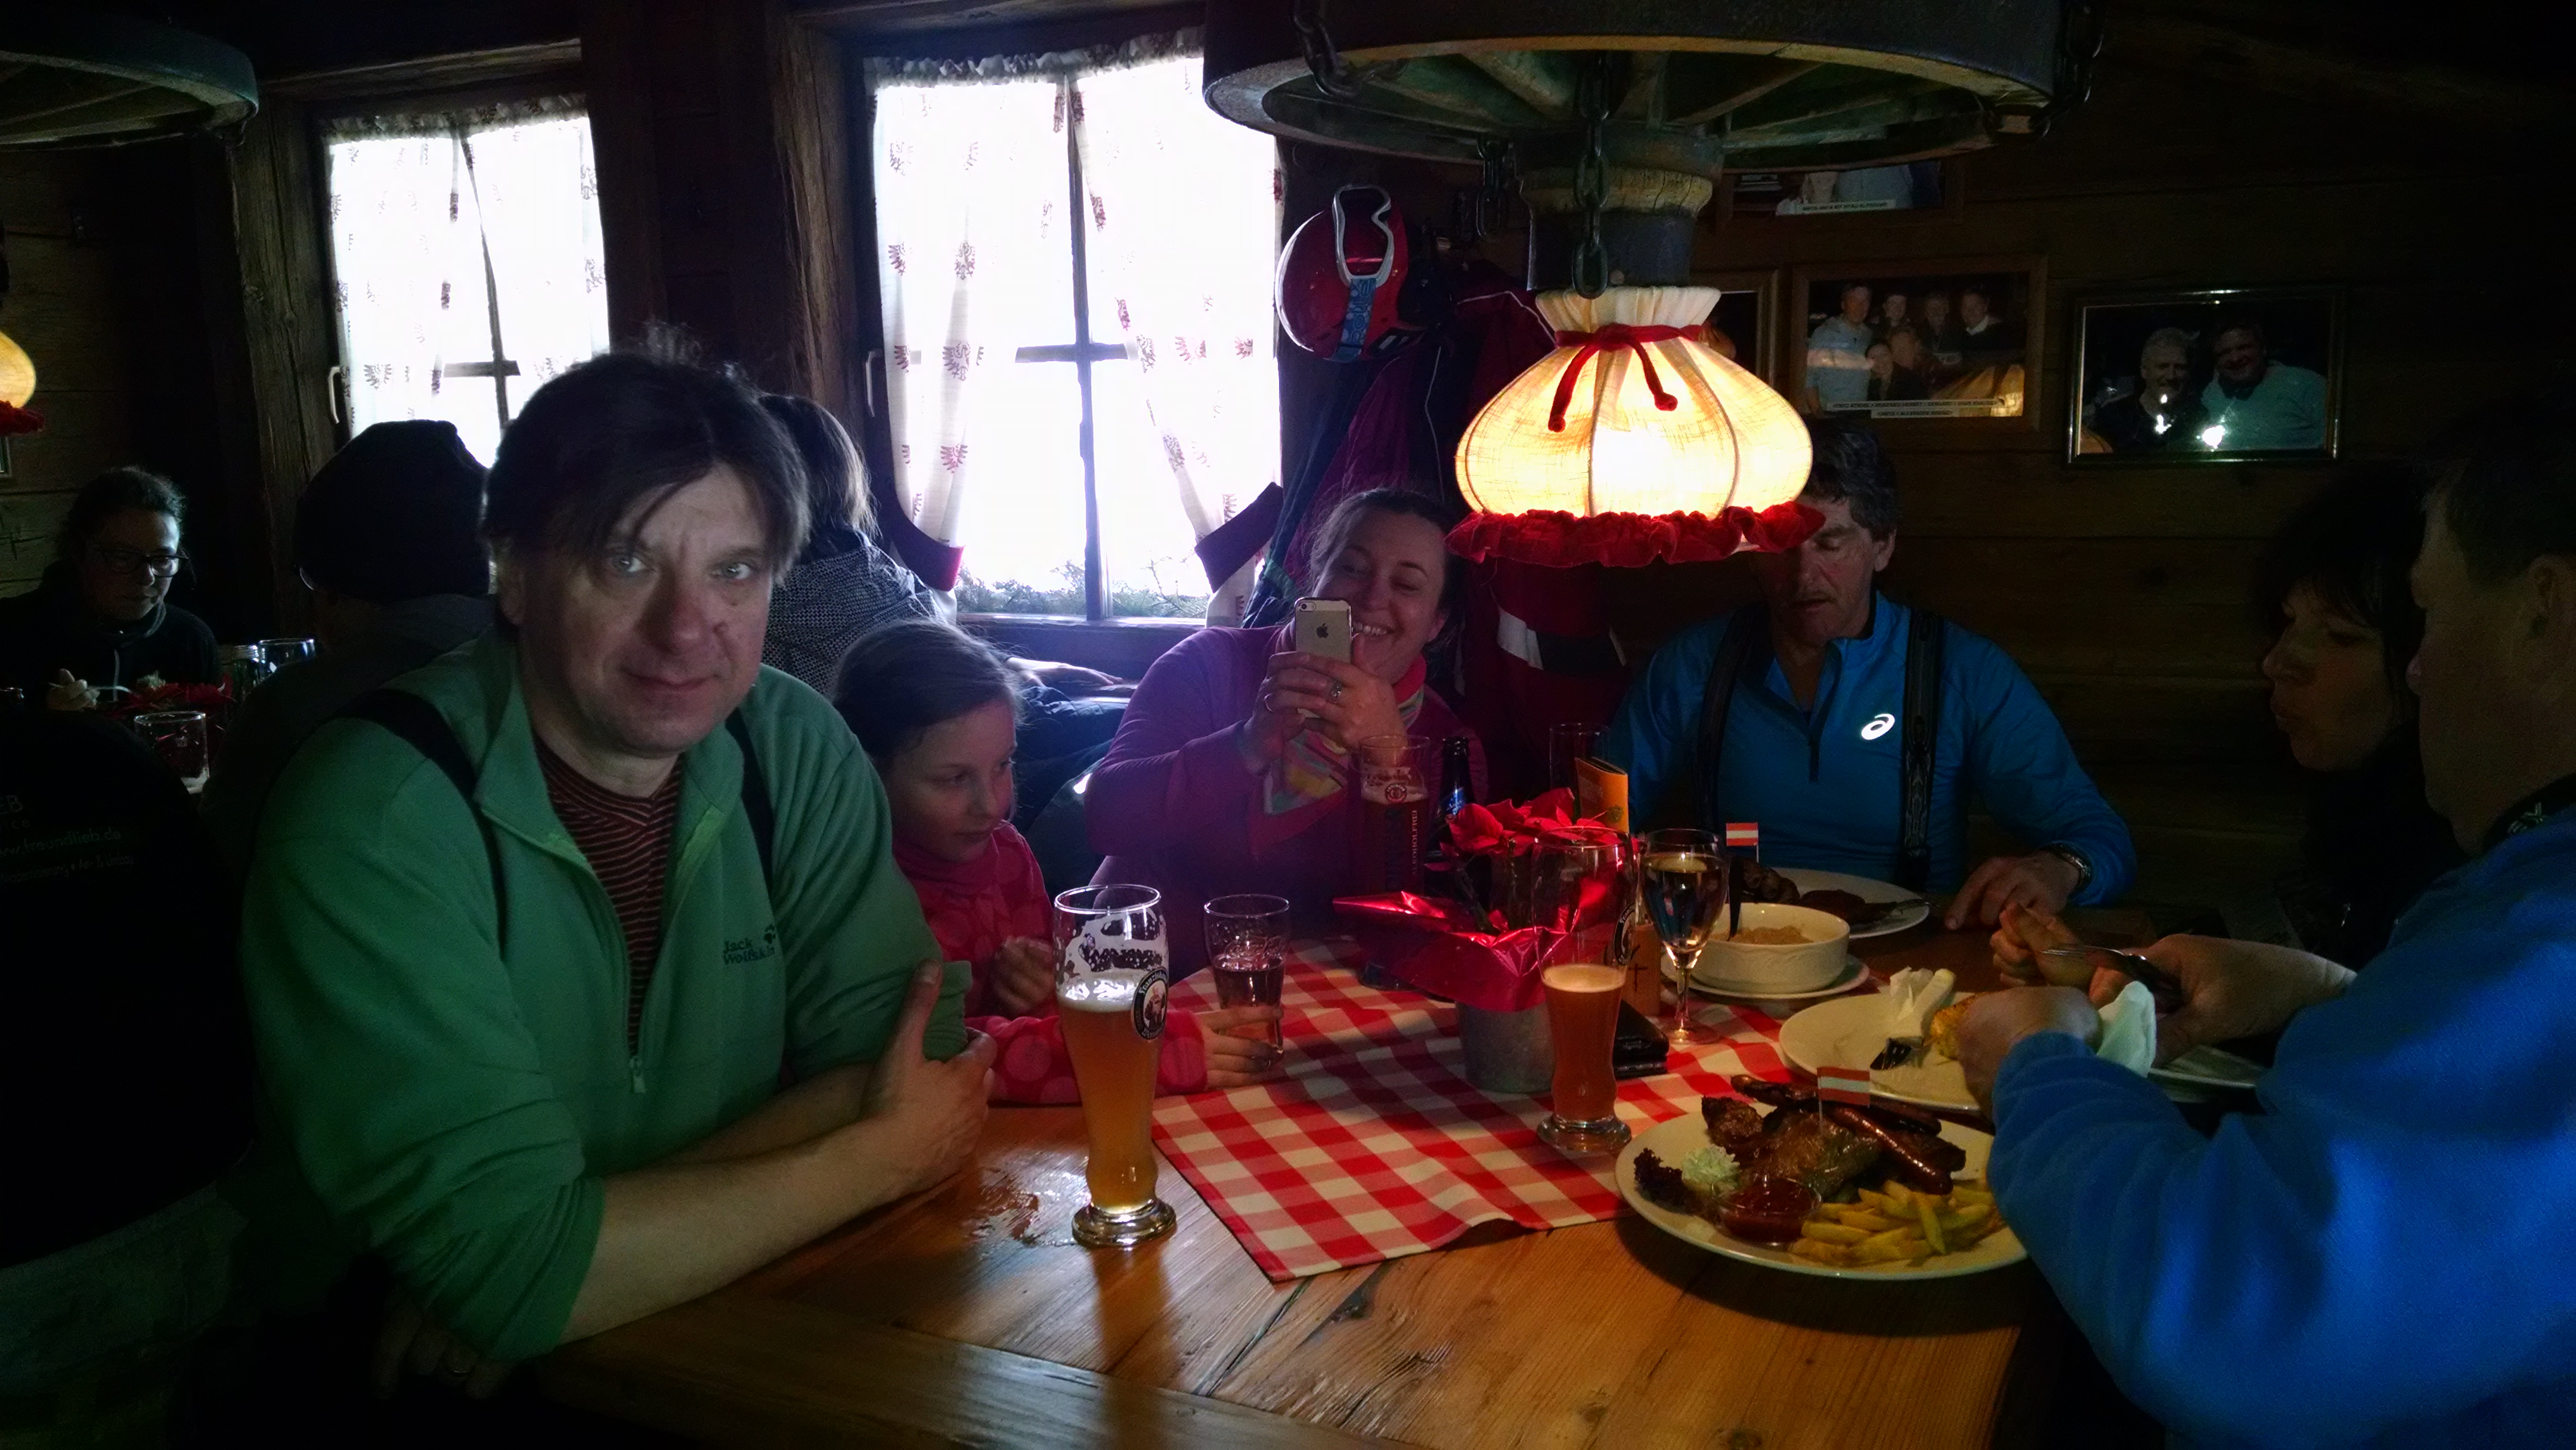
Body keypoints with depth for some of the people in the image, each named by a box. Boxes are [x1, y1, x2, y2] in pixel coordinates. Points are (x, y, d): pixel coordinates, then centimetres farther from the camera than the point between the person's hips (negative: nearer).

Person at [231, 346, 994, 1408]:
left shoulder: (799, 752, -6)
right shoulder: (373, 827, -20)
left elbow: (906, 1054, -9)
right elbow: (512, 1265, -23)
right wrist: (885, 1157, -16)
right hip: (408, 1400, -4)